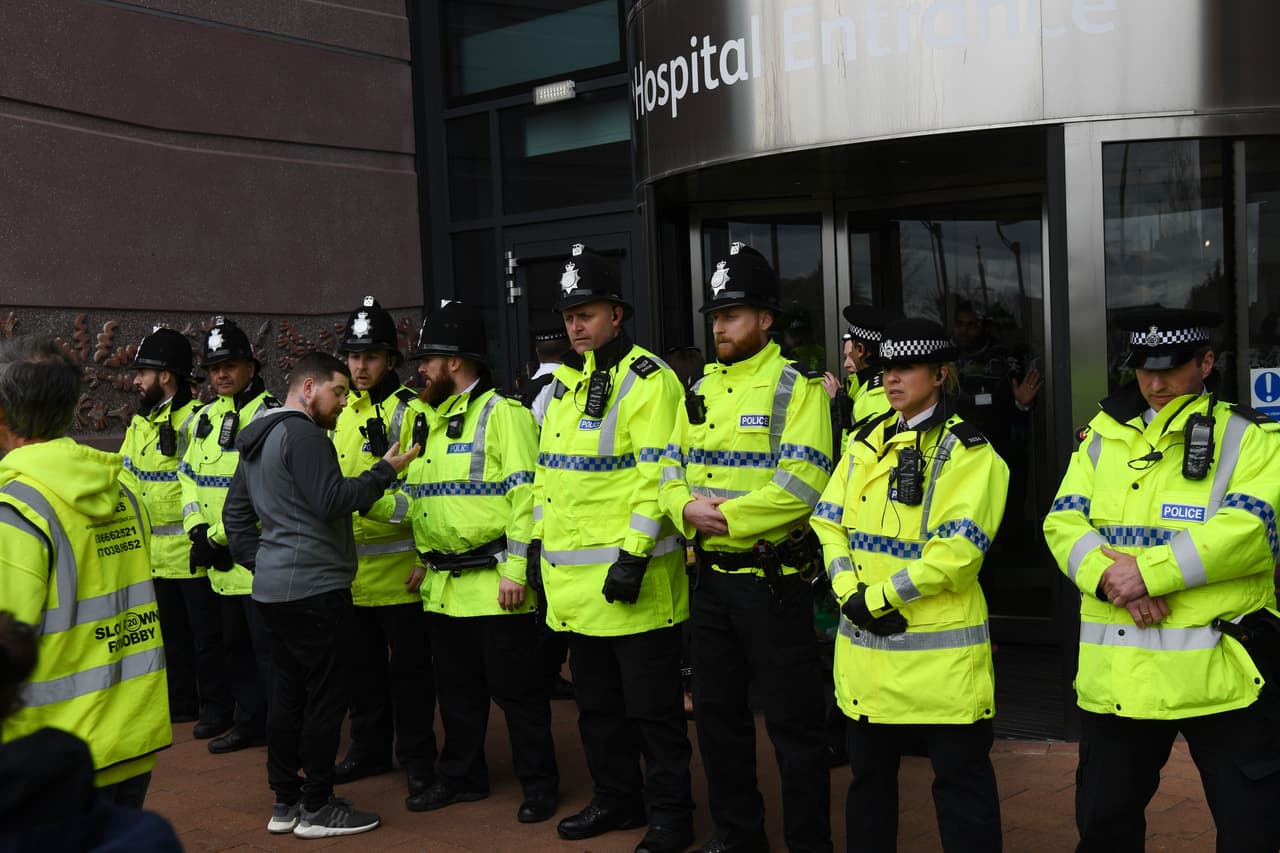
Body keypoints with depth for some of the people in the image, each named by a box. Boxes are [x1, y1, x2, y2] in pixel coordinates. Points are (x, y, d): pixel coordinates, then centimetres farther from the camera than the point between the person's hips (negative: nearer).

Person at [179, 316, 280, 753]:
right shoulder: (206, 417, 14)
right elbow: (189, 476, 15)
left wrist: (218, 537, -17)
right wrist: (198, 531, 1)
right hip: (222, 560, 9)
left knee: (267, 649, -5)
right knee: (233, 644, 18)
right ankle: (249, 721, 32)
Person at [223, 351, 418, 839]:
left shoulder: (257, 439, 17)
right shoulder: (303, 434, -14)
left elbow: (235, 512, 21)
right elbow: (331, 500, -23)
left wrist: (260, 560, 19)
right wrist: (385, 470, -15)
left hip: (273, 588, 10)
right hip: (314, 588, -10)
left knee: (288, 693, 14)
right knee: (325, 696, -1)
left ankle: (285, 802, 21)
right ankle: (317, 807, 6)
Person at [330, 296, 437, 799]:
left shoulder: (410, 412, -9)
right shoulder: (343, 415, 13)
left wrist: (425, 556, -18)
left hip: (398, 566, -7)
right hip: (351, 569, 7)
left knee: (408, 665, 2)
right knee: (363, 663, 16)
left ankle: (416, 757, 13)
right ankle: (370, 749, 30)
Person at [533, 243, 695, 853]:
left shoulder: (647, 380, -11)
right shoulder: (564, 383, 14)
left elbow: (659, 475, -18)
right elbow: (547, 468, 20)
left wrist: (634, 553, -22)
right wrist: (542, 540, 16)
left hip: (629, 574, -8)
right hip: (574, 578, 8)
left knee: (651, 705, 2)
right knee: (596, 701, 19)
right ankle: (616, 800, 33)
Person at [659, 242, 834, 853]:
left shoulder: (795, 387, -9)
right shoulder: (702, 390, 13)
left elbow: (803, 482, -20)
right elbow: (671, 468, 12)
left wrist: (729, 517, -19)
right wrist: (687, 508, -9)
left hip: (773, 578, -7)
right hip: (712, 578, 7)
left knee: (793, 722, 1)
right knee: (717, 712, 16)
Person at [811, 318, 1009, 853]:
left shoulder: (968, 452, -9)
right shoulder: (866, 442, 11)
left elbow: (957, 551, -18)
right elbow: (829, 521, 7)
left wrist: (879, 596, -17)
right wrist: (850, 593, -9)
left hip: (940, 650, -6)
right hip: (865, 647, 6)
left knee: (961, 780, 4)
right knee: (868, 772, 19)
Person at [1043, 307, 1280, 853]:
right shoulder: (1103, 436, 11)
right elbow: (1063, 523, 3)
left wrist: (1149, 572, -21)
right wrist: (1107, 575, -17)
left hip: (1217, 668, -4)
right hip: (1115, 671, 4)